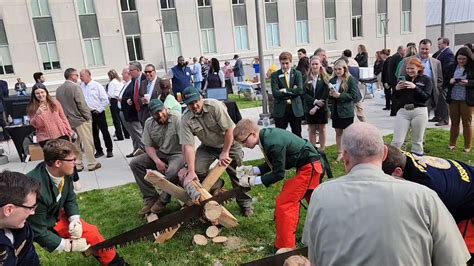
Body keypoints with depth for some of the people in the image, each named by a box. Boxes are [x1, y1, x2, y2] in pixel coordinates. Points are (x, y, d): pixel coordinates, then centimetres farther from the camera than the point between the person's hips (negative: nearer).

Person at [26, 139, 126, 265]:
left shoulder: (64, 172, -17)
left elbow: (70, 200, 2)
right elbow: (38, 232, -28)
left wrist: (75, 220, -15)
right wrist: (69, 245, -27)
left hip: (56, 216, 6)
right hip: (37, 229, -6)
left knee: (90, 232, 3)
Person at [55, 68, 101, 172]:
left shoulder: (58, 89, 7)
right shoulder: (75, 87, -15)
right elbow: (82, 104, -17)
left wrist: (65, 116, 19)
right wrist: (88, 116, -7)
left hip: (67, 120, 7)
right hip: (80, 119, -7)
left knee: (74, 143, 12)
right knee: (87, 142, 2)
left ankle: (77, 164, 17)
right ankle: (92, 163, 7)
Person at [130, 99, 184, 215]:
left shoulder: (177, 119, -20)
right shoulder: (149, 123, -3)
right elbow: (148, 146, 1)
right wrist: (157, 161, -17)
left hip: (177, 154, -5)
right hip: (160, 153, 6)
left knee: (172, 171, -36)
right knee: (135, 163, -9)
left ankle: (163, 200, -6)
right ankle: (151, 198, -5)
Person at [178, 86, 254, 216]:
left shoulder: (214, 106, -28)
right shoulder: (186, 119, -18)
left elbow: (230, 129, -25)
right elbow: (188, 146, -22)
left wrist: (225, 153, -20)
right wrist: (191, 171, -29)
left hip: (229, 144, -3)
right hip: (208, 147, 3)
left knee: (237, 176, -3)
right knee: (197, 169, -16)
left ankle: (245, 204, 20)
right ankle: (217, 187, 14)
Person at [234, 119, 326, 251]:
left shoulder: (273, 144, -29)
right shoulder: (267, 135, -1)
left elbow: (279, 174, -21)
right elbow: (273, 164, 9)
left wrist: (254, 181, -17)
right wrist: (254, 170, -2)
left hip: (308, 167, -10)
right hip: (311, 165, 10)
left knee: (283, 204, -8)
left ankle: (285, 248, 1)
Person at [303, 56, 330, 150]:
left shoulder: (324, 77, -3)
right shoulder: (306, 78, 1)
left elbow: (326, 94, -9)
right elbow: (305, 93, -5)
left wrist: (317, 106, -16)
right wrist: (315, 101, -19)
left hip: (322, 108, -1)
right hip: (309, 108, 1)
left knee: (322, 129, 9)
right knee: (311, 129, 8)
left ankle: (322, 150, 18)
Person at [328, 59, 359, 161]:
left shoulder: (351, 80, -8)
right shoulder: (332, 80, 7)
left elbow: (354, 95, -13)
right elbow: (329, 95, 15)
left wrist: (339, 95, -19)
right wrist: (330, 94, -8)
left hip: (346, 111, -5)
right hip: (335, 110, 5)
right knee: (338, 132, 10)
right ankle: (340, 153, 20)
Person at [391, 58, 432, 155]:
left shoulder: (426, 79, 4)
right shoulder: (403, 78, 13)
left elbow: (426, 97, -9)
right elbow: (395, 97, 12)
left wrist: (415, 87, -20)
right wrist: (396, 89, -8)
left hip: (419, 112, -2)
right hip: (402, 111, 2)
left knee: (417, 141, 8)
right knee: (397, 141, -5)